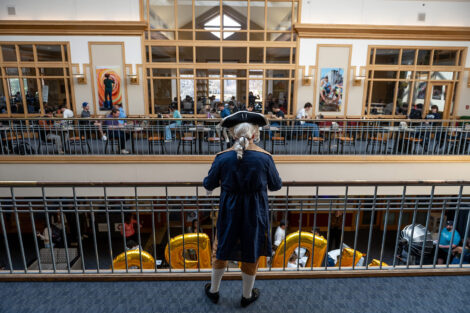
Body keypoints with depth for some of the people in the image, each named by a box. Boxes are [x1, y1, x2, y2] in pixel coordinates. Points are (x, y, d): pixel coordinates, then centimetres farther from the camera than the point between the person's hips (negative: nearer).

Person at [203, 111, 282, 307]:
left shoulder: (222, 157, -13)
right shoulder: (264, 158, -15)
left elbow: (209, 185, -3)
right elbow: (276, 186, -2)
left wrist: (215, 183, 19)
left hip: (229, 212, 1)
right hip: (255, 213, 0)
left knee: (221, 250, 22)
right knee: (251, 254, 19)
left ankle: (213, 291, 41)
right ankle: (247, 295, 39)